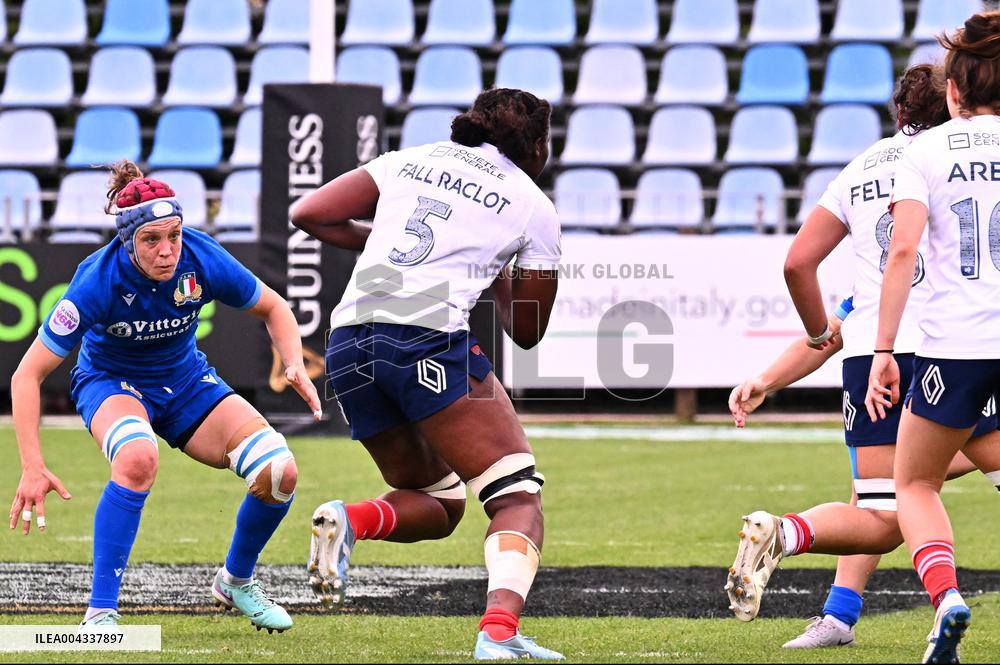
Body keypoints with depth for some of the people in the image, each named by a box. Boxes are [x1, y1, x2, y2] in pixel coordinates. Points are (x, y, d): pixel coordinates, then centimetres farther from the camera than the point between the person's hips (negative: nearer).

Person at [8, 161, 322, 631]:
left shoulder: (202, 260, -24)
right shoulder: (98, 281, -31)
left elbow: (272, 308, -3)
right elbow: (28, 374, -26)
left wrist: (294, 365, -21)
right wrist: (32, 468, -33)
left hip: (185, 379, 4)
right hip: (110, 380, -4)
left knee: (278, 472, -16)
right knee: (138, 459, -39)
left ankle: (235, 581, 14)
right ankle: (100, 615, -30)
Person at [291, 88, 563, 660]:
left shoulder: (409, 161, 21)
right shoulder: (534, 207, 12)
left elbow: (310, 214, 15)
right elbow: (527, 331, 18)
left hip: (349, 341, 5)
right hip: (429, 340, -5)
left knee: (439, 506, 19)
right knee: (519, 494, 1)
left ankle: (350, 521, -12)